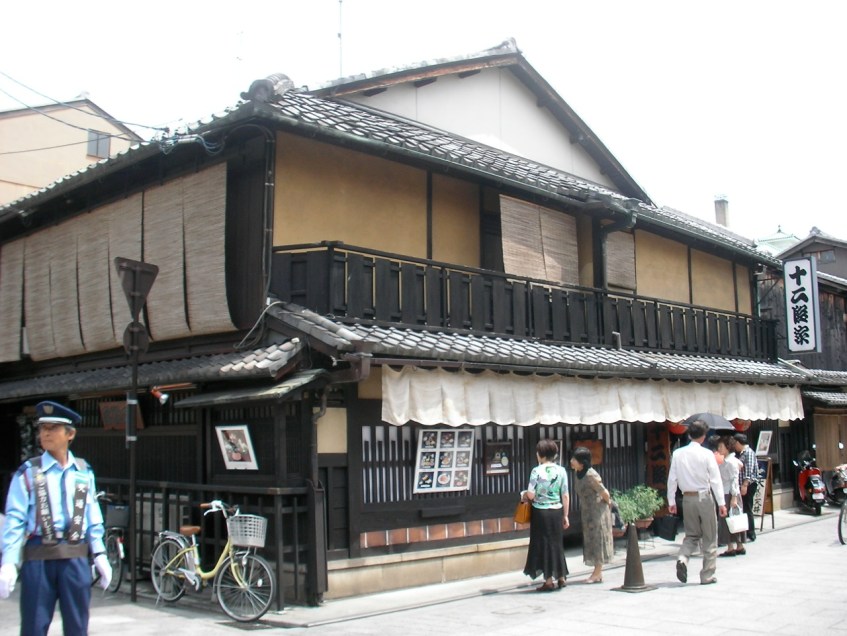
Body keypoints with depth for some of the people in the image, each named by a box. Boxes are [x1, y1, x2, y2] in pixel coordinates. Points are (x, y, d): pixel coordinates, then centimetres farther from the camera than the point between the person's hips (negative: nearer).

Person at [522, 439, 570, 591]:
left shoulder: (536, 471, -11)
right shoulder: (561, 470, 0)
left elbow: (531, 495, -13)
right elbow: (565, 496, 3)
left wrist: (524, 495, 9)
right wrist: (565, 516, 10)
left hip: (540, 512, -4)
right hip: (556, 512, 4)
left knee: (543, 544, 5)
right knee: (557, 543, 16)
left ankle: (549, 581, 7)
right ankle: (561, 577, 22)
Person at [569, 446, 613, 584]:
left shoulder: (590, 475, -24)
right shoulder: (579, 474, 4)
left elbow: (604, 492, -18)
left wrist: (608, 503, -1)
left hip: (598, 511, -9)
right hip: (588, 512, 9)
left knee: (597, 539, -2)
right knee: (591, 541, 11)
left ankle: (597, 573, 4)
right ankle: (598, 573, 19)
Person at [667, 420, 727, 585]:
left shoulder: (677, 453, 0)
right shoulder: (707, 454, -9)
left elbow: (672, 479, 1)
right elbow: (715, 479, -8)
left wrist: (671, 501, 8)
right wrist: (721, 503, -5)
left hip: (688, 498, 3)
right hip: (704, 497, -3)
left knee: (692, 535, 16)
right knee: (709, 538, 9)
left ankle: (682, 558, -12)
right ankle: (707, 575, 11)